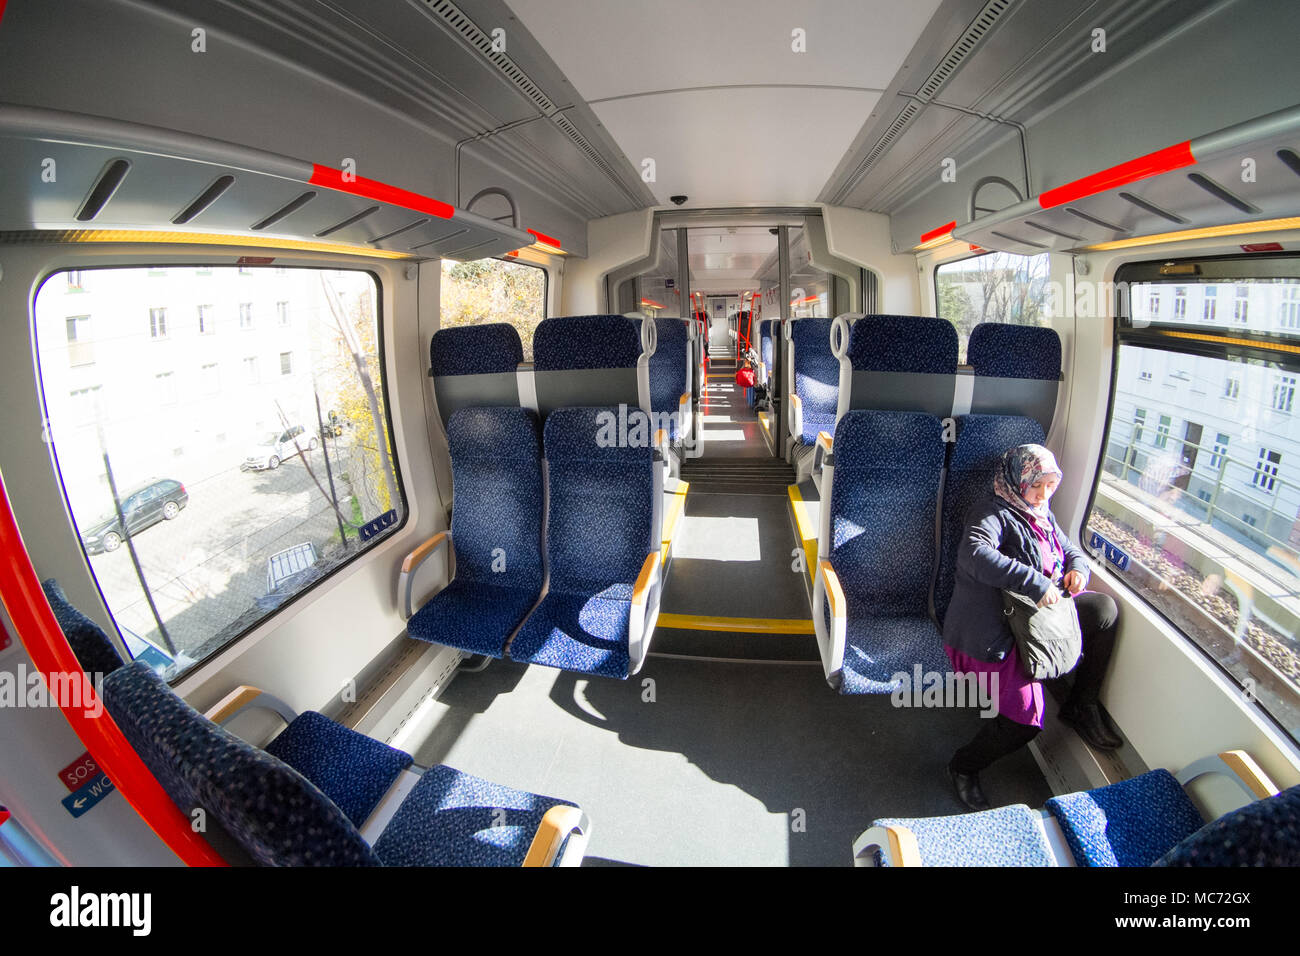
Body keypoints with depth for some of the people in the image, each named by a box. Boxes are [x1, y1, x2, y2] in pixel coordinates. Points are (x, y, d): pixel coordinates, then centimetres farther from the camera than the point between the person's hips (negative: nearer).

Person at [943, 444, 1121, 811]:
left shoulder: (1042, 515, 17)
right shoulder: (994, 513, -11)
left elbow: (1071, 549, 29)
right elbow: (974, 553, -31)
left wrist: (1078, 568, 3)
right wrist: (1034, 582, -33)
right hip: (996, 628, -9)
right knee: (1025, 713, -20)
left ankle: (1081, 705, 9)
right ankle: (965, 766, 8)